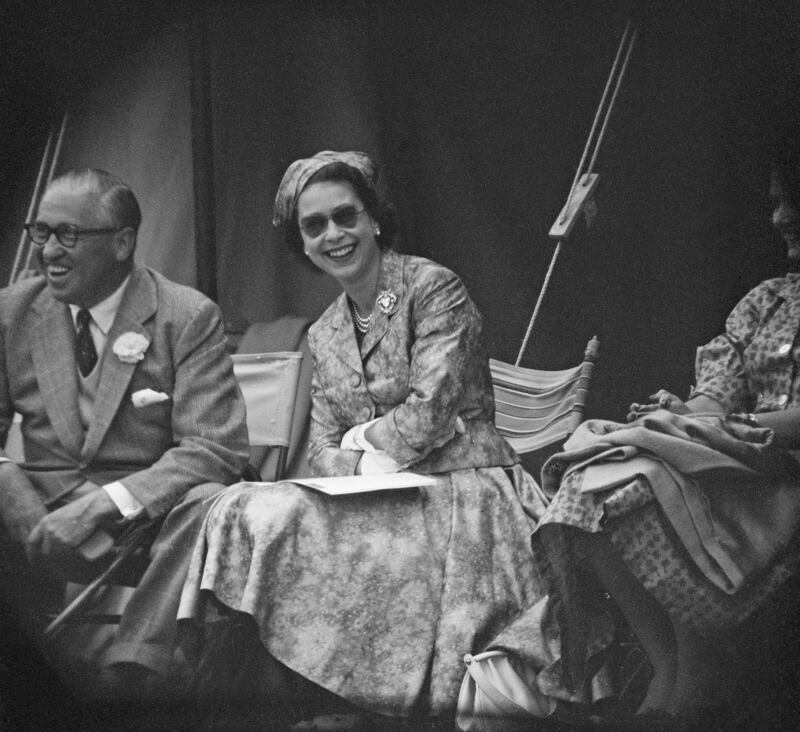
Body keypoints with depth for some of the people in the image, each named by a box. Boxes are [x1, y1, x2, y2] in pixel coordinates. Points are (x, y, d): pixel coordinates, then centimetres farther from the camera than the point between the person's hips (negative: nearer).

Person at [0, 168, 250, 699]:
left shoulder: (189, 318, -5)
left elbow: (215, 447, -12)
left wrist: (104, 504, -24)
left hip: (150, 511, -2)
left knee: (209, 504, -34)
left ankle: (129, 673, -33)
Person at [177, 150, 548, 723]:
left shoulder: (434, 287, -4)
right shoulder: (324, 334, 16)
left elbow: (430, 412, -12)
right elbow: (322, 451, 10)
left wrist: (363, 440, 1)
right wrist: (389, 447, -11)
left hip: (463, 493, -6)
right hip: (382, 503, 6)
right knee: (250, 512, -20)